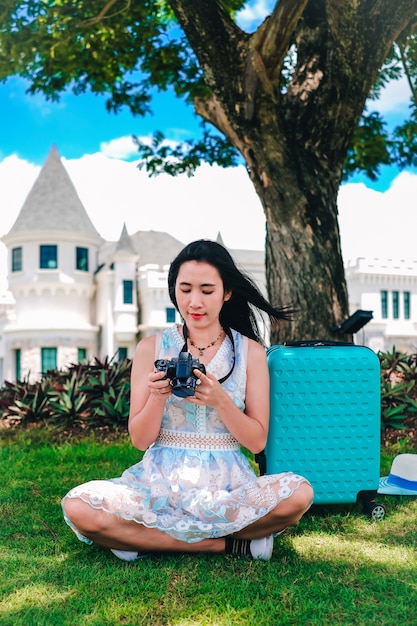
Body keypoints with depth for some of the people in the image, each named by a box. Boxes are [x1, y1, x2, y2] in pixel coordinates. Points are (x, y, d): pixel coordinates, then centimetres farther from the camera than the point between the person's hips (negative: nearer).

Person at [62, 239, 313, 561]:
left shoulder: (250, 351, 3)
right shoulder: (151, 347, 4)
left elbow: (257, 441, 0)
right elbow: (140, 439, 3)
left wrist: (219, 400, -16)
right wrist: (158, 396, -16)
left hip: (227, 484, 0)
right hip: (161, 480, 1)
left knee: (298, 494, -29)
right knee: (79, 507, -26)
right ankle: (227, 543, -15)